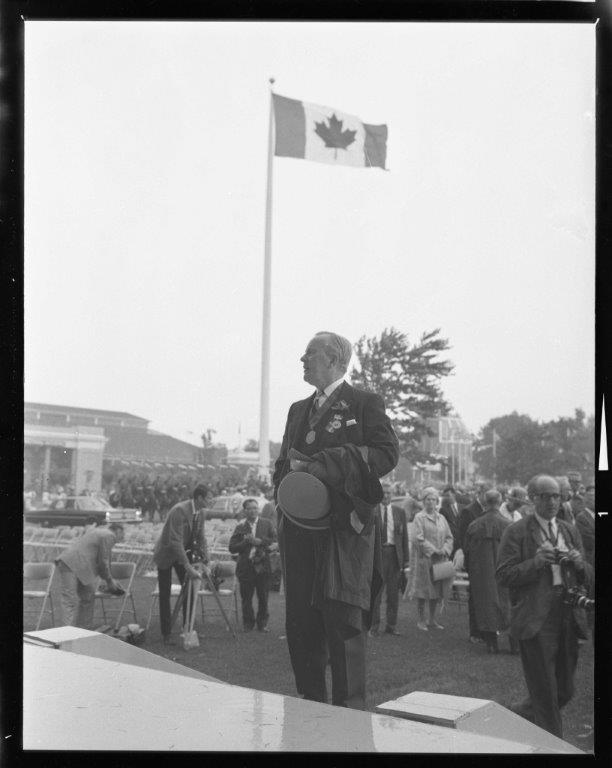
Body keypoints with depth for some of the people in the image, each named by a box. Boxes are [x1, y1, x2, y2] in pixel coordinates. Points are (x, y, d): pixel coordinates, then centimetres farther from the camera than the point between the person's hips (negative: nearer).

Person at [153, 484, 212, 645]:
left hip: (183, 553, 7)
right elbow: (175, 541, -35)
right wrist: (188, 567, -38)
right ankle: (166, 634, 6)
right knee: (165, 595, -1)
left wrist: (203, 562, -8)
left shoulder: (200, 513, -6)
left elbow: (200, 538, 3)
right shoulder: (179, 510, -31)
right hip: (166, 554, -7)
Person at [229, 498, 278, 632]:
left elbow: (275, 540, 0)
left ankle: (262, 623, 17)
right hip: (245, 567, 0)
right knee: (246, 598, 4)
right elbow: (232, 548, 1)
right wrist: (246, 542, -13)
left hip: (263, 565, 0)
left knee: (263, 597, 4)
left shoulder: (267, 524, 7)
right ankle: (248, 624, 17)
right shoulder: (240, 527, 5)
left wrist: (260, 541, -12)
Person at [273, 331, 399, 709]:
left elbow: (387, 453, -10)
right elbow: (284, 462, 27)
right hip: (300, 527, 6)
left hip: (345, 525, -6)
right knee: (300, 621, 6)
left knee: (343, 619, -9)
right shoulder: (299, 409, 23)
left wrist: (322, 464, -15)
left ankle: (350, 712, -3)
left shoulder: (365, 403, 2)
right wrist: (290, 478, 2)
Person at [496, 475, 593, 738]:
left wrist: (579, 563, -8)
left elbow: (587, 579, 15)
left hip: (568, 618, 6)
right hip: (535, 621, -6)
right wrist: (536, 562, -21)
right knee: (545, 694, -1)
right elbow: (503, 576, -10)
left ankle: (516, 716, 36)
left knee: (564, 691, 13)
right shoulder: (516, 532, -4)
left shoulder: (570, 531, 14)